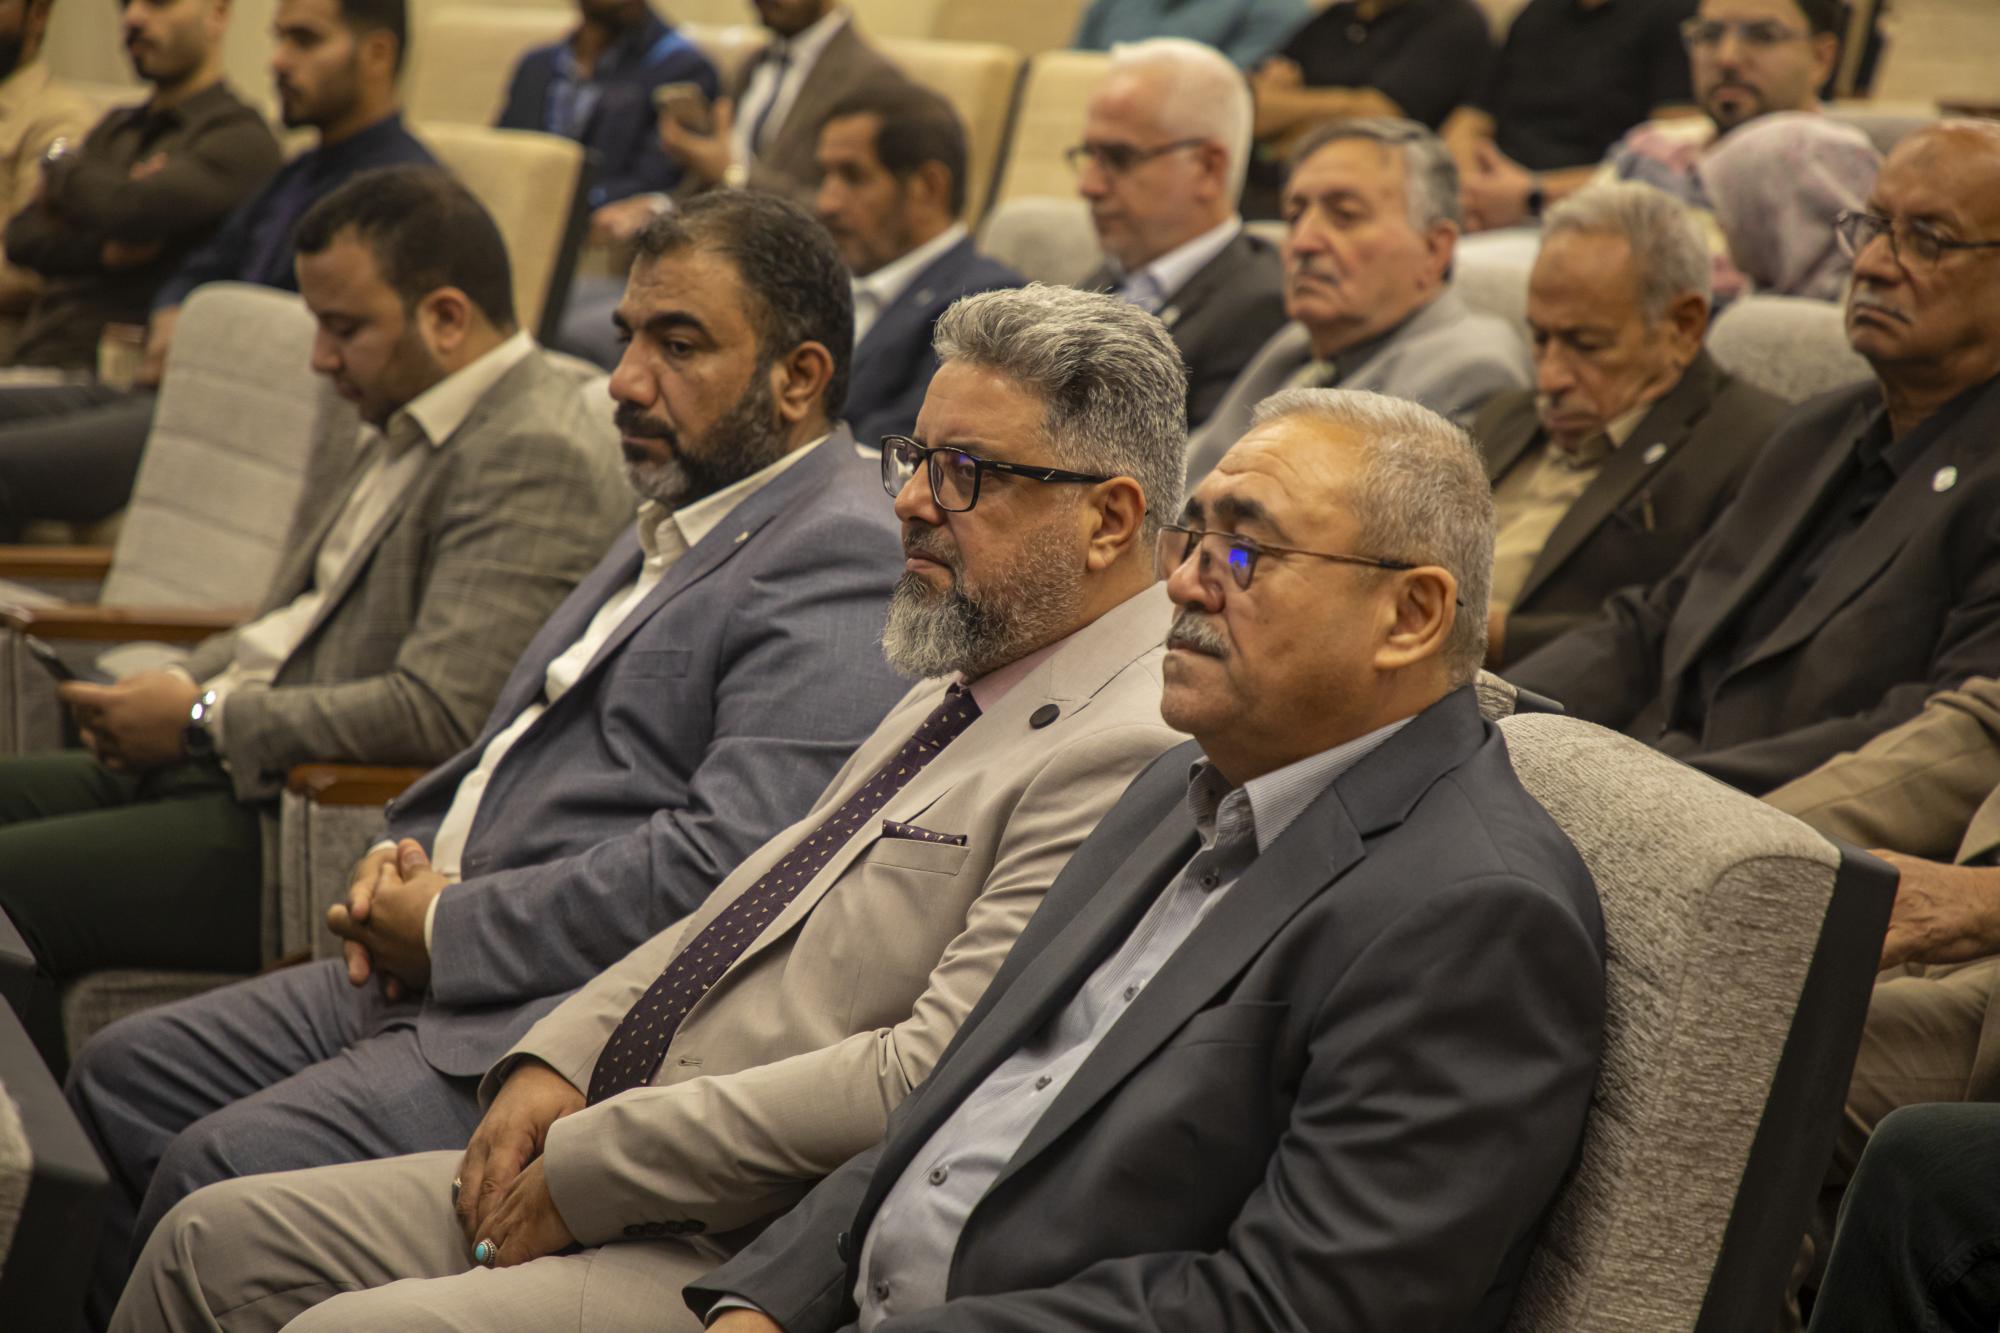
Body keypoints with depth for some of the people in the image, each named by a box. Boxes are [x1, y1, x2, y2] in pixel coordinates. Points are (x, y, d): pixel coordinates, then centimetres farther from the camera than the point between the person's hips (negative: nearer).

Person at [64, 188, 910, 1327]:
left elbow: (722, 868, -24)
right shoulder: (678, 524, 19)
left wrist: (451, 928, -14)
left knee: (225, 1167, -22)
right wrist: (415, 856, 6)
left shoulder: (837, 565, -14)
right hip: (437, 976, 11)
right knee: (124, 1077, 7)